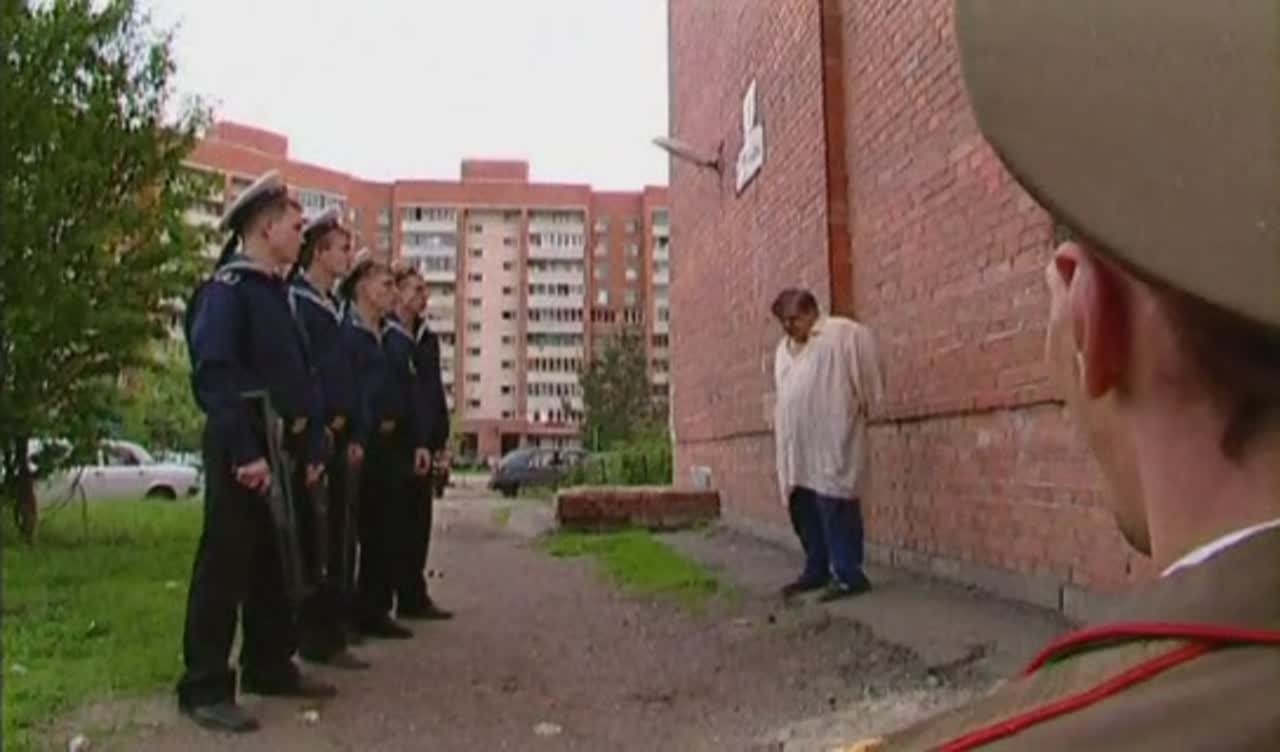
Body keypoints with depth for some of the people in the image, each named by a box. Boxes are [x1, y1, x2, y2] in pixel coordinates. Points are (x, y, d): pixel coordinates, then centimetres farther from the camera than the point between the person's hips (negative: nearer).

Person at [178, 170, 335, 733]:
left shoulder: (276, 292, 17)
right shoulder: (226, 289, -10)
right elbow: (213, 374, -20)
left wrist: (312, 445, 11)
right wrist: (244, 452, -25)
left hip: (283, 446, 9)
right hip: (243, 449, -9)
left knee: (276, 562, 14)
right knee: (225, 565, -4)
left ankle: (270, 667, 26)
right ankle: (204, 688, 5)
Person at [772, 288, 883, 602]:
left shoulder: (843, 333, -3)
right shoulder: (784, 349, 19)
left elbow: (867, 378, -4)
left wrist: (859, 410, 0)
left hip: (832, 442, -7)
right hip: (796, 447, 8)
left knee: (834, 508, -9)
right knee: (803, 510, 12)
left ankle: (849, 575, -1)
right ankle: (816, 571, 23)